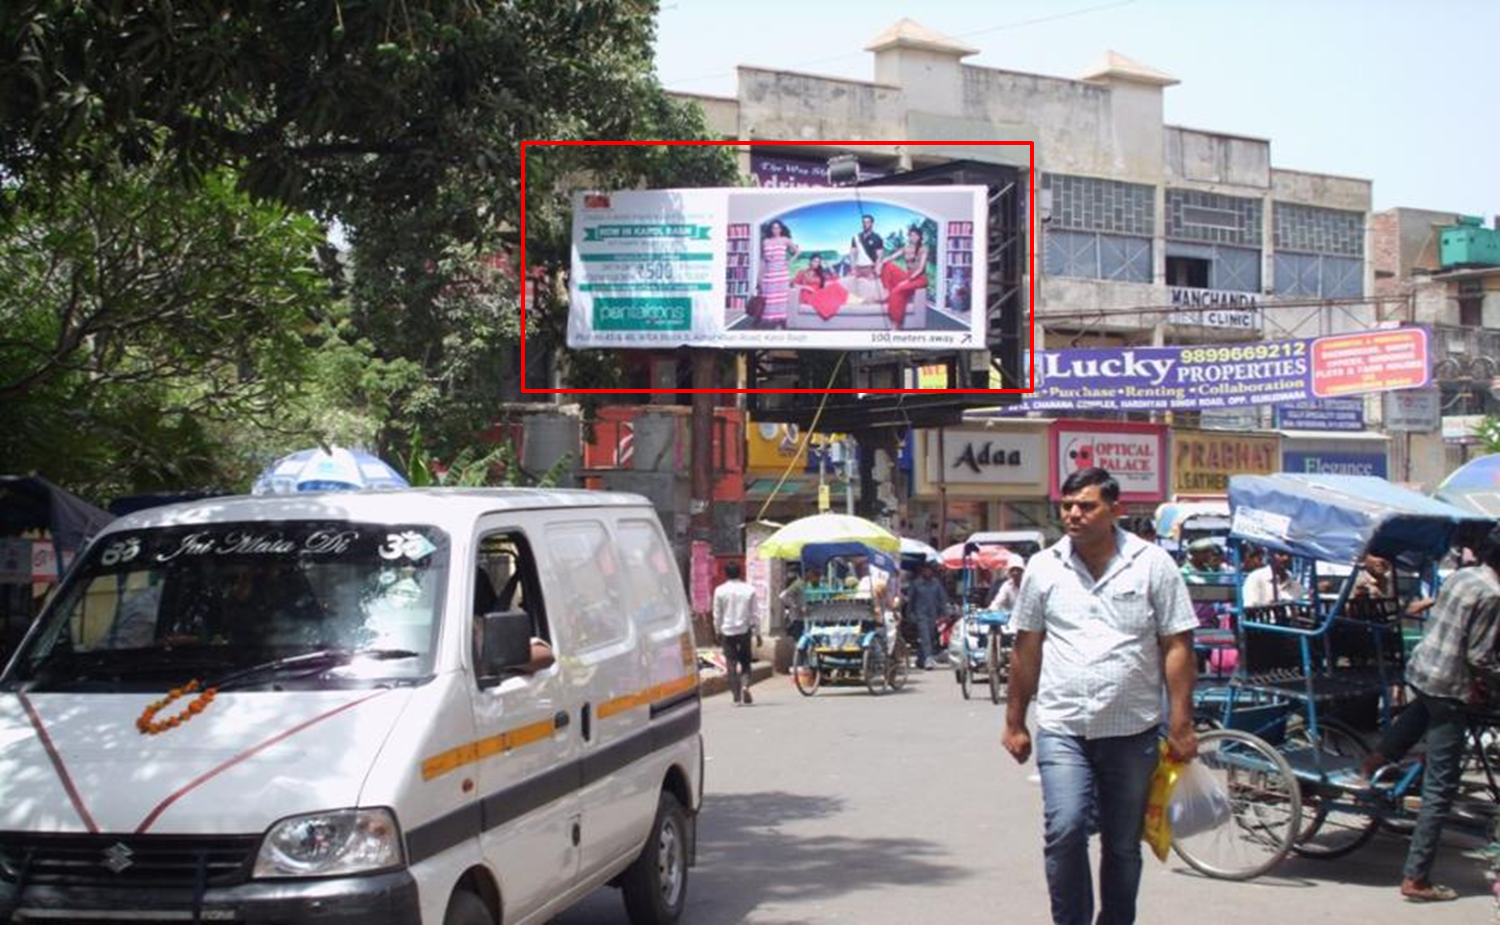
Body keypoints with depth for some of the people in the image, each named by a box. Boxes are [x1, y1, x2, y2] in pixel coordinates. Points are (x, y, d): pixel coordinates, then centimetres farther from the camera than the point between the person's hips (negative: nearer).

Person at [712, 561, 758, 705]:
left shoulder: (720, 591, -5)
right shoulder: (749, 590, -2)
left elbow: (717, 614, -1)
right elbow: (754, 614, 2)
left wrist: (718, 632, 10)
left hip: (727, 631, -1)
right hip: (744, 630, 1)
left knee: (731, 664, 3)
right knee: (745, 662, 12)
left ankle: (736, 695, -1)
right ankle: (745, 685, -12)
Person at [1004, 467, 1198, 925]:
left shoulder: (1152, 564, -1)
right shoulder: (1043, 567, 4)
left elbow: (1177, 647, -1)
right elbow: (1026, 650, 11)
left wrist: (1181, 725, -5)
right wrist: (1014, 722, 12)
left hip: (1133, 732, 0)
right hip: (1062, 729, 0)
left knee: (1124, 847, 11)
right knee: (1064, 831, -15)